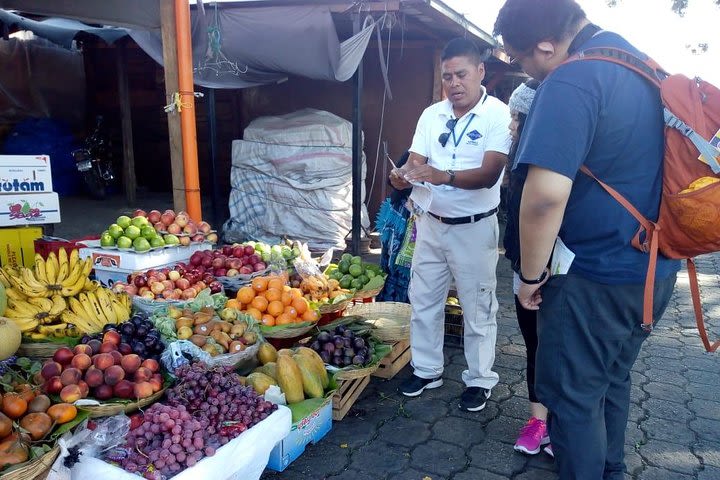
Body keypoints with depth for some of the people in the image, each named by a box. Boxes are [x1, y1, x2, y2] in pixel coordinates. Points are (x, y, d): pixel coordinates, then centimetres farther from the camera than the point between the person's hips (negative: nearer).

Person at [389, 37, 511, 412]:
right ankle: (427, 370, 31)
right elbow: (415, 161, -2)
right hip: (430, 224, 5)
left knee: (477, 308, 7)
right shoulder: (431, 115, 5)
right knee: (423, 301, 13)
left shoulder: (498, 115, -11)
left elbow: (489, 174, -22)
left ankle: (479, 379, 25)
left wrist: (444, 176, -37)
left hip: (474, 227, -5)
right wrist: (403, 175, -25)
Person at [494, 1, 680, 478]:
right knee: (611, 380, 25)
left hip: (596, 277, -9)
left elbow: (546, 195, -30)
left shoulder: (571, 81, -21)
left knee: (571, 394, 8)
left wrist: (531, 274, -17)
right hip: (655, 268, 10)